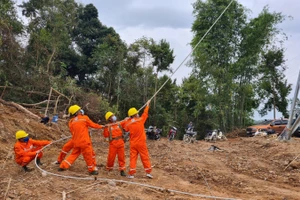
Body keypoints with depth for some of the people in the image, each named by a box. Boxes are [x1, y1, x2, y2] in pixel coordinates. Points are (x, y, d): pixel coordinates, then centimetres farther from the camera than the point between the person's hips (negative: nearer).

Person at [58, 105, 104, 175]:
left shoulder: (71, 122, 6)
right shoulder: (84, 118, -5)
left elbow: (72, 131, 15)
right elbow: (93, 125, 5)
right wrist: (101, 126, 20)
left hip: (76, 142, 5)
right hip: (84, 142, -5)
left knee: (74, 154, 20)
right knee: (89, 155, 7)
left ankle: (63, 166, 16)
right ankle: (92, 170, 18)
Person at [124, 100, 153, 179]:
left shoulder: (128, 123, -4)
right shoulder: (140, 120, -9)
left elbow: (126, 129, 16)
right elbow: (145, 113, 5)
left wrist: (129, 119, 16)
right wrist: (147, 105, 19)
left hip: (133, 144, 2)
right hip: (141, 143, -2)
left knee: (133, 158, 4)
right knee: (145, 157, 6)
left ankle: (131, 173, 0)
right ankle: (148, 172, 8)